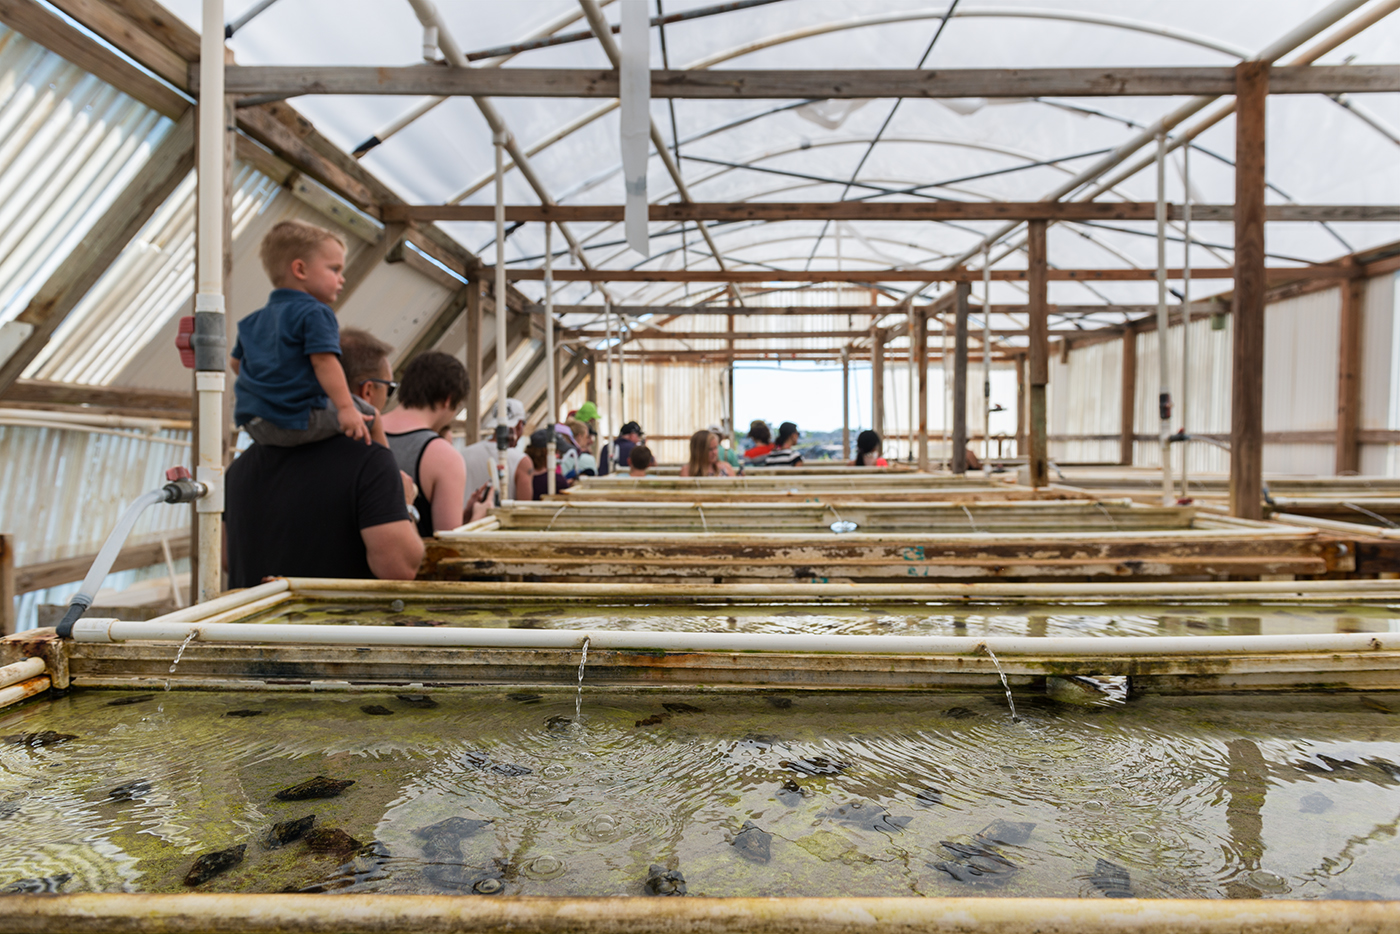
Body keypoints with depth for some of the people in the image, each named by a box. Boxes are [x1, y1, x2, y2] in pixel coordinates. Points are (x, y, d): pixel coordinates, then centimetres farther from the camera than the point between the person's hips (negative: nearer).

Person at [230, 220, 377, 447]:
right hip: (298, 422, -9)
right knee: (367, 413, 4)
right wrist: (346, 408, -22)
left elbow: (235, 361, 26)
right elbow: (323, 361, -20)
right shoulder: (315, 313, -9)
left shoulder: (254, 321, 18)